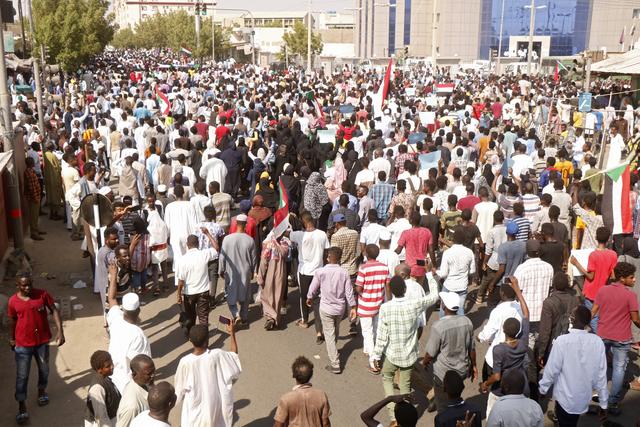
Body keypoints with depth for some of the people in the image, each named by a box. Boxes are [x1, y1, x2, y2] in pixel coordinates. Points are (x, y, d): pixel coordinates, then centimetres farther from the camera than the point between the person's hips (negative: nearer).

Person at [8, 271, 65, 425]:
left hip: (42, 341, 1)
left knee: (44, 369, 20)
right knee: (22, 376, 4)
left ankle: (41, 390, 46)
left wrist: (60, 331, -17)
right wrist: (11, 339, 16)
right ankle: (22, 407, 17)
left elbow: (54, 311, -9)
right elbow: (12, 321, 4)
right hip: (23, 344, -1)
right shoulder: (13, 301, -10)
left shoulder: (42, 294, -13)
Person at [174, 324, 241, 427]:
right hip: (214, 404, 1)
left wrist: (179, 397, 12)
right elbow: (235, 356, -2)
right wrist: (232, 333, 1)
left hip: (195, 406, -1)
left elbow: (180, 387, -9)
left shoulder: (185, 361, -24)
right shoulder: (217, 355, -23)